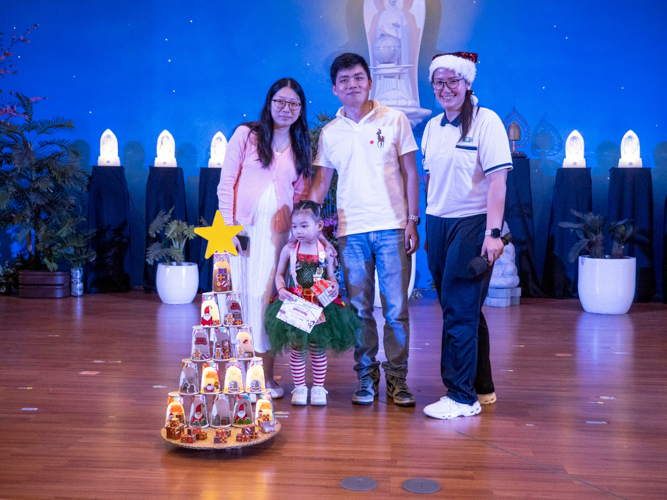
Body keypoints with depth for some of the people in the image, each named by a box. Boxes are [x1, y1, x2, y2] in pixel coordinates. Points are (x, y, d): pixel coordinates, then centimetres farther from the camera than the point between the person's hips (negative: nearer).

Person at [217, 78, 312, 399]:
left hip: (278, 233, 2)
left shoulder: (301, 147, 15)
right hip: (243, 229, -2)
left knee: (266, 297, -3)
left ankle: (265, 376, 5)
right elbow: (226, 184, 1)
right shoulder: (246, 135, 6)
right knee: (242, 295, -3)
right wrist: (229, 225, -7)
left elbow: (301, 192, 18)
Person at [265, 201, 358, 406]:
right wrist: (281, 290, -12)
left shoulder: (326, 251, -2)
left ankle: (318, 387, 19)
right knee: (297, 348, 5)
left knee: (318, 348, 7)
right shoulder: (289, 250, -2)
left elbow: (331, 277, 6)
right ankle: (299, 387, 18)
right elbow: (279, 274, 6)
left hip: (320, 305, 0)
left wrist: (334, 288, -15)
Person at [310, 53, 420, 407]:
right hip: (351, 231, 2)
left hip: (392, 228, -2)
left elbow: (411, 173, 5)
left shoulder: (394, 120, 4)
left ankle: (396, 377, 11)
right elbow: (321, 182, 14)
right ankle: (366, 376, 17)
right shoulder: (329, 133, 10)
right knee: (359, 309, 5)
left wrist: (413, 221, -2)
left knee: (396, 308, 0)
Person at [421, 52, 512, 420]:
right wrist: (426, 227, 13)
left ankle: (462, 396, 3)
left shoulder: (486, 121, -8)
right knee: (465, 309, 14)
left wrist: (493, 231, -21)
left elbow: (497, 179, -14)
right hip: (438, 223, 7)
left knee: (459, 310, -7)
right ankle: (482, 387, 27)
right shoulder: (433, 126, 12)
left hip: (472, 223, -7)